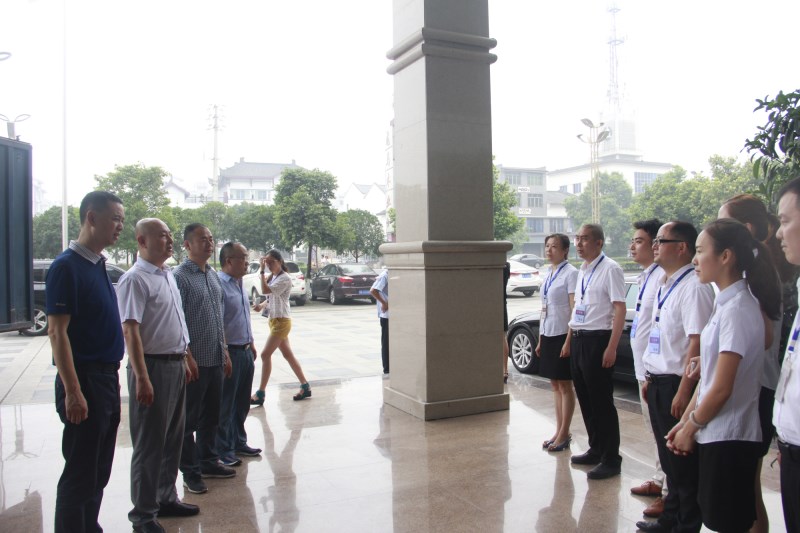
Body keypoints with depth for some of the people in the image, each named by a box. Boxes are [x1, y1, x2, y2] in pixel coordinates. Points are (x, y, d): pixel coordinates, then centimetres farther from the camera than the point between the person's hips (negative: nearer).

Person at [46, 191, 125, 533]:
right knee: (80, 473, 2)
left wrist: (112, 377, 17)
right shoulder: (67, 266, -14)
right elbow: (57, 332, -18)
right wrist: (73, 392, -21)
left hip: (107, 378, 8)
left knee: (99, 471, 18)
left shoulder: (99, 266, 12)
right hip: (84, 380, -8)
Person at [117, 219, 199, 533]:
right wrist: (142, 378, -24)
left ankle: (166, 498, 33)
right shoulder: (136, 279, -15)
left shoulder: (168, 275, 12)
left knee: (172, 439, 18)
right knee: (149, 444, 2)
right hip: (153, 366, -9)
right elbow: (130, 330, -21)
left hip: (176, 365, 9)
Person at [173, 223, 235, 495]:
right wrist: (187, 357, -18)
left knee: (211, 416, 17)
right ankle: (190, 472, 16)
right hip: (195, 361, -8)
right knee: (189, 419, 5)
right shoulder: (180, 276, -11)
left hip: (215, 359, 8)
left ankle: (208, 461, 31)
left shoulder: (213, 275, 13)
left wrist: (225, 351, 16)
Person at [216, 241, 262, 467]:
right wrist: (224, 354, -21)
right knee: (225, 405, 4)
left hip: (245, 352, 9)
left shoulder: (240, 284, 13)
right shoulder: (219, 285, -17)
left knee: (242, 403, 19)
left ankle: (239, 442, 33)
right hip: (230, 353, -9)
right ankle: (223, 451, 16)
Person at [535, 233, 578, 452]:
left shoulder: (570, 273, -10)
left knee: (565, 385, 2)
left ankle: (564, 434, 11)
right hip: (548, 335, 8)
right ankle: (559, 432, 22)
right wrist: (540, 339, 15)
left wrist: (569, 341, -19)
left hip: (562, 335, -8)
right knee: (555, 385, 13)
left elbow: (575, 309, -15)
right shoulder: (548, 274, 13)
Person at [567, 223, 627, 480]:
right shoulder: (582, 271, 14)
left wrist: (611, 348, -21)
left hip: (597, 341, -8)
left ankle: (611, 459, 13)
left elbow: (620, 309, -16)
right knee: (585, 400, 17)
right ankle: (596, 450, 32)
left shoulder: (610, 269, -12)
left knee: (601, 401, 0)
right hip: (578, 340, 9)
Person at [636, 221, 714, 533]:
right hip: (658, 383, 9)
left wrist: (683, 392, -23)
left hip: (677, 384, -9)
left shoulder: (693, 286, -17)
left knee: (683, 461, 5)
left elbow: (698, 342, -23)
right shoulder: (663, 284, 12)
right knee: (668, 457, 20)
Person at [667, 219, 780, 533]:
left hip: (728, 437, -8)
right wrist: (686, 421, 9)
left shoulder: (737, 309, -20)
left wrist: (690, 427, -6)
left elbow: (721, 389, -19)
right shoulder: (726, 303, 8)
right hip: (714, 433, 8)